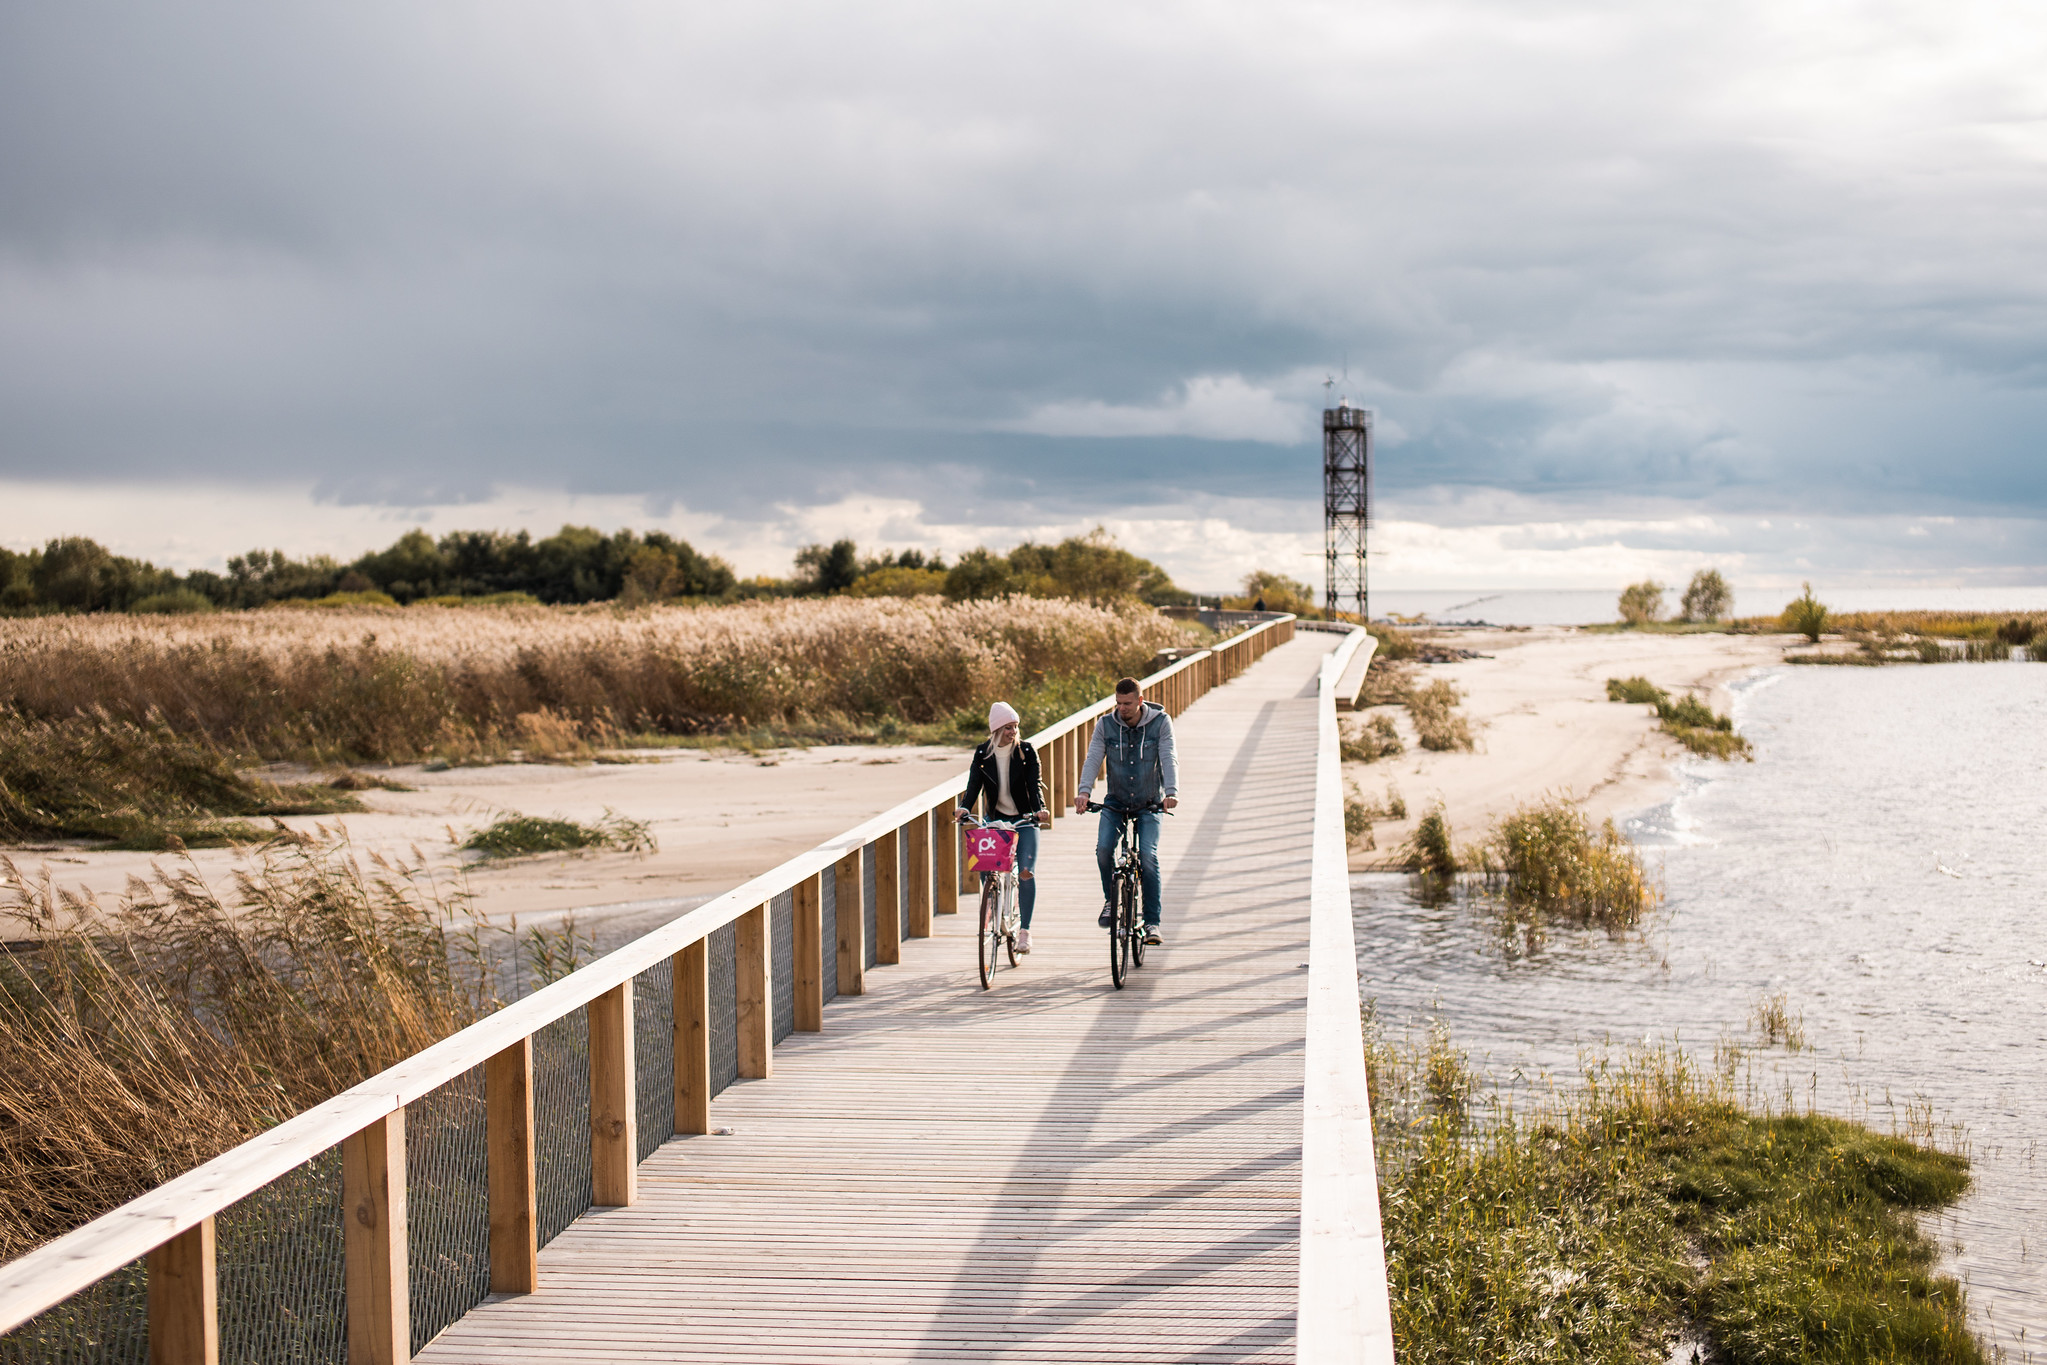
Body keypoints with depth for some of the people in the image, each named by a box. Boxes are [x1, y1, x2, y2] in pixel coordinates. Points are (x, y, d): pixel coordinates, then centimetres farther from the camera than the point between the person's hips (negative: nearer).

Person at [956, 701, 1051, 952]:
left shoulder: (1026, 751, -6)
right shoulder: (983, 753, -1)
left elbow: (1034, 784, -12)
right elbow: (974, 784, -9)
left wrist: (1040, 809, -30)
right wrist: (965, 808, -27)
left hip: (1025, 819, -2)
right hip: (996, 819, 2)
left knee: (1026, 872, -14)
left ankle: (1024, 931, -4)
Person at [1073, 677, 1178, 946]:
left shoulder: (1160, 722, -8)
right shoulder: (1105, 725, -4)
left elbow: (1169, 759, -17)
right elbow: (1093, 759, -14)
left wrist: (1171, 792, -35)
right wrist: (1083, 791, -31)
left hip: (1149, 804, -2)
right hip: (1115, 802, 2)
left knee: (1148, 856, -17)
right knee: (1103, 848, -21)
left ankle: (1152, 922, -9)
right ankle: (1110, 900, 5)